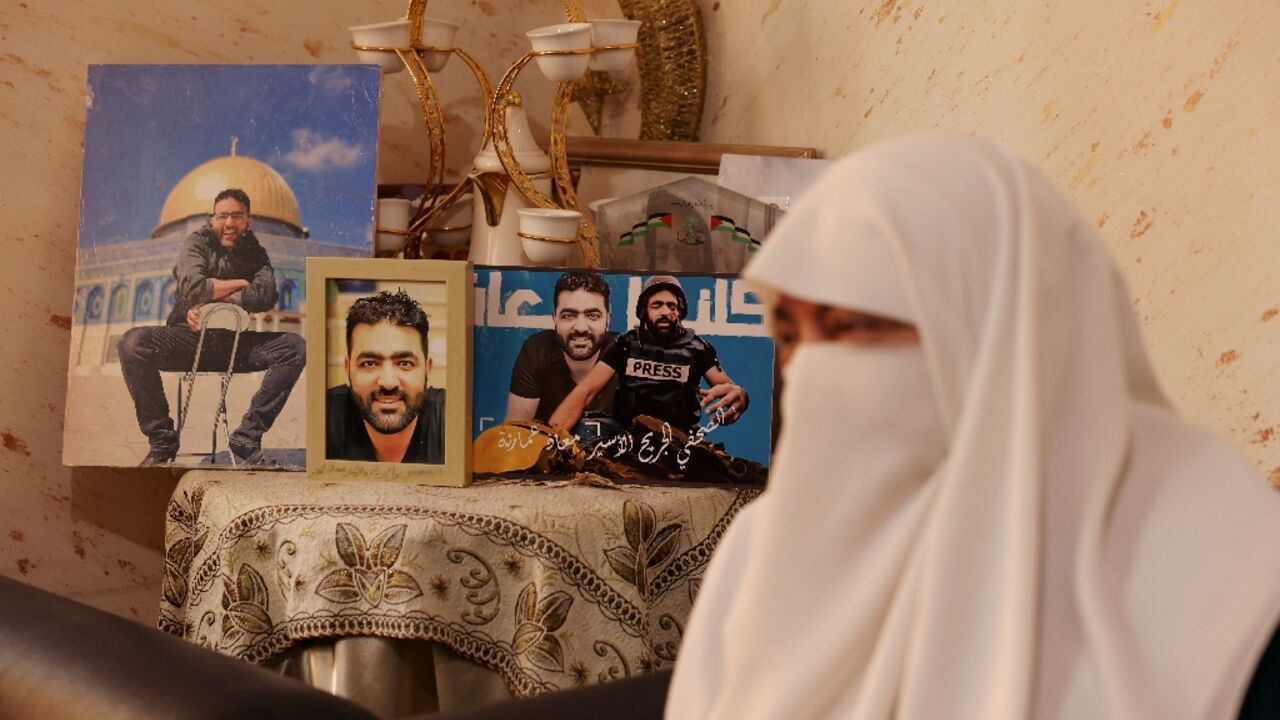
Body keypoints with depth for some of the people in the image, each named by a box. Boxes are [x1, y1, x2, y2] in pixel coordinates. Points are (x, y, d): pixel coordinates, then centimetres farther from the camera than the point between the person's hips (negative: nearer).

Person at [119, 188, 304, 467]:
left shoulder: (255, 253, 8)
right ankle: (161, 441, -20)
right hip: (190, 338, -3)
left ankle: (247, 436, -17)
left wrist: (214, 300, -22)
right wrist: (241, 284, -8)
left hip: (234, 343, 3)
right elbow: (193, 289, -20)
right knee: (133, 343, -32)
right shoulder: (198, 243, 0)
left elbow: (266, 296, -13)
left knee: (294, 347, -21)